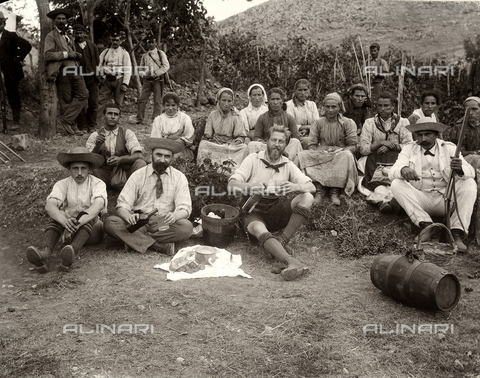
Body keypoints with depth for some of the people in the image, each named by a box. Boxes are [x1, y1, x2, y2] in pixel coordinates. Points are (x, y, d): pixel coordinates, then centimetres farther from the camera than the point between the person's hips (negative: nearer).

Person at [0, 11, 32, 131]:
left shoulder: (11, 36, 2)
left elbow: (27, 45, -6)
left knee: (13, 98, 1)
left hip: (10, 72, -3)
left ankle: (16, 122, 6)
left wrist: (17, 58, -7)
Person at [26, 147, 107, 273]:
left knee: (89, 216, -33)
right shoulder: (62, 184, -1)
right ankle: (45, 254, -48)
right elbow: (50, 205, -20)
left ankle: (71, 253, -55)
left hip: (92, 229, -2)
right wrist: (65, 221, -42)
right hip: (70, 229, 2)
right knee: (56, 216, -25)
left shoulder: (97, 184, -7)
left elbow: (98, 205, -27)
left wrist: (79, 221, -46)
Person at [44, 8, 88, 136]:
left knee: (83, 94, -4)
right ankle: (72, 127, 5)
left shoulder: (68, 37, 26)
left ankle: (65, 120, 1)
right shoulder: (51, 36, 2)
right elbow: (48, 55, -11)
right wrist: (66, 54, -15)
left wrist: (76, 55, 13)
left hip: (75, 70, 7)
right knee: (66, 100, -2)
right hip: (62, 71, -7)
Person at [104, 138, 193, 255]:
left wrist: (174, 216, -29)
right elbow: (122, 206, -3)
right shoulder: (138, 175, 3)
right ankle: (157, 245, -30)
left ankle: (135, 240, -23)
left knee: (186, 227, -31)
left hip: (165, 224, 0)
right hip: (139, 222, 1)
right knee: (110, 222, -25)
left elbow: (185, 209, -5)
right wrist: (128, 216, -27)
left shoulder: (179, 178, 3)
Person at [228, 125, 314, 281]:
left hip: (275, 210, 3)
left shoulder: (288, 165, 11)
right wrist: (250, 186, -30)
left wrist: (297, 187, -24)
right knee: (260, 231, -37)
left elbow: (311, 187, 0)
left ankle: (281, 242, -27)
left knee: (307, 198, -20)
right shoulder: (253, 159, 3)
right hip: (252, 209, -3)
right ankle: (292, 262, -55)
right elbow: (232, 184, -8)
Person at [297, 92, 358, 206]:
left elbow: (353, 146, -1)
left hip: (340, 156, -1)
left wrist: (339, 151, -19)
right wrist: (320, 152, -16)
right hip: (320, 155, 2)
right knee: (303, 156, -27)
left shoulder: (348, 123, 8)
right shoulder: (318, 123, 14)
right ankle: (319, 189, -33)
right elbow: (311, 145, 6)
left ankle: (335, 191, -34)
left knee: (347, 155, -37)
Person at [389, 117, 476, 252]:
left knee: (469, 183, -22)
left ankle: (457, 233, -30)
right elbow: (392, 172, -9)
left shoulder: (449, 148, 7)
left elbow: (471, 172, -6)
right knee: (397, 184, -22)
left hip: (446, 199, 1)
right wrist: (403, 170, -35)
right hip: (420, 199, 0)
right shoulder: (409, 150, 6)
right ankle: (426, 225, -32)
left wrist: (459, 169, -32)